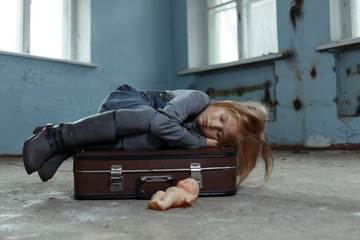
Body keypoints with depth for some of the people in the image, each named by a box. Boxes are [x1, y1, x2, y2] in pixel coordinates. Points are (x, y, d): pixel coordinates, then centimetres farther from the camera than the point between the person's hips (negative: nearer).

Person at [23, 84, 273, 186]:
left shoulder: (200, 134, -6)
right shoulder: (199, 99, -22)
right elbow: (161, 122, -37)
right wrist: (202, 143, -26)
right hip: (123, 101, -4)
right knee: (150, 118, -37)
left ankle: (68, 147, -16)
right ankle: (59, 134, -26)